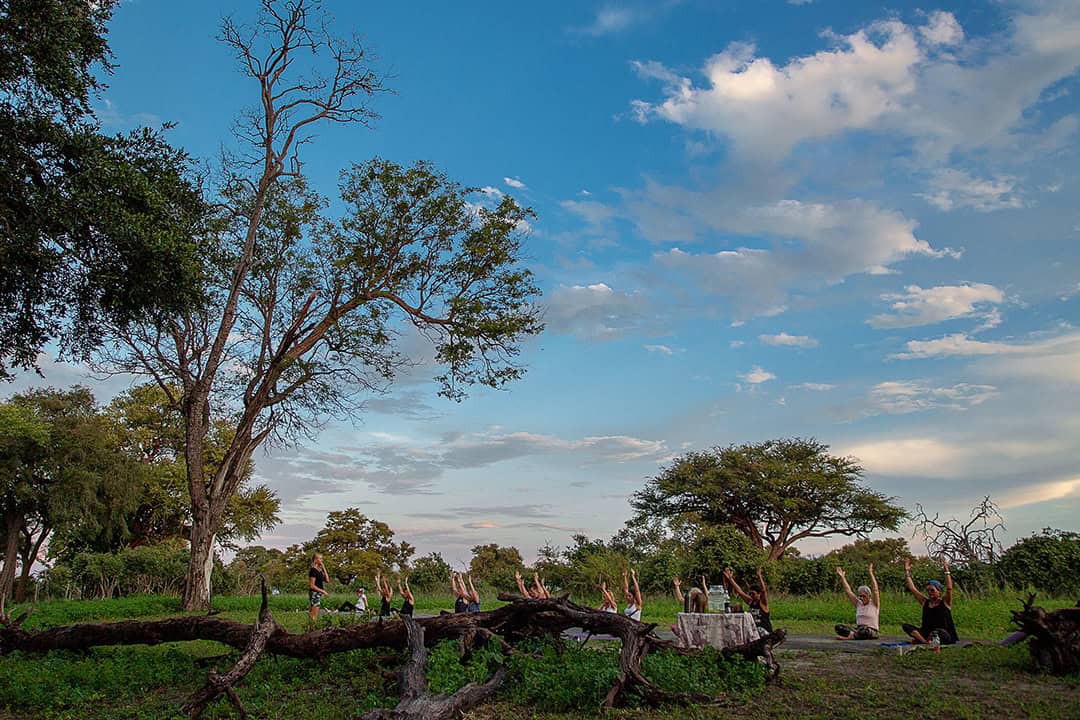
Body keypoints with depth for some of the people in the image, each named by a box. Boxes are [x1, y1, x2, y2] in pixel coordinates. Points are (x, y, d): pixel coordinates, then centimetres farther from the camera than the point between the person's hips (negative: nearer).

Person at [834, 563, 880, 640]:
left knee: (864, 630, -42)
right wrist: (842, 577, 6)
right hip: (858, 630, 6)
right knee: (838, 627, -17)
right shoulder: (858, 604, 13)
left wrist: (871, 573, -23)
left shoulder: (874, 604, -1)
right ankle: (854, 635, -35)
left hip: (871, 631, -5)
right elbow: (848, 591, 12)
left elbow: (875, 589, -15)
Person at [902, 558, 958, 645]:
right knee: (906, 626, -18)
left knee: (938, 631, -41)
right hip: (927, 633, 5)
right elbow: (912, 589, 12)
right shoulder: (925, 602, 13)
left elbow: (949, 588, -15)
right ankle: (925, 641, -37)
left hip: (945, 637, -5)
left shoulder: (945, 602, 1)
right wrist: (907, 572, 11)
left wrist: (947, 571, -18)